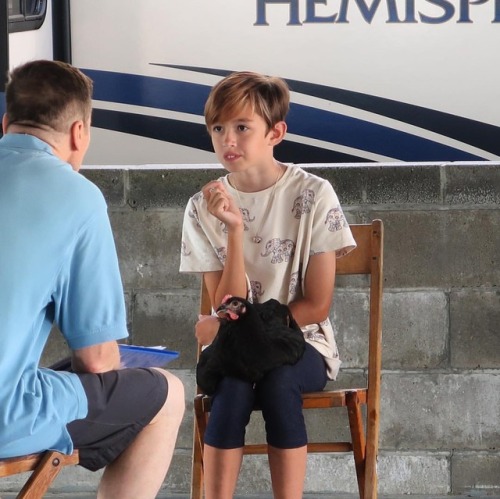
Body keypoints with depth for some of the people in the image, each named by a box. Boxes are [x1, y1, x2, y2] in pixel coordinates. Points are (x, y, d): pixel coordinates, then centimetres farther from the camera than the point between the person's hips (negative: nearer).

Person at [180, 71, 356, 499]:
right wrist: (235, 229, -20)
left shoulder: (313, 195, -9)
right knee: (234, 380, -32)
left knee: (277, 378, -33)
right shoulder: (204, 207, -4)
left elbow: (317, 305, -7)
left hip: (301, 341, -1)